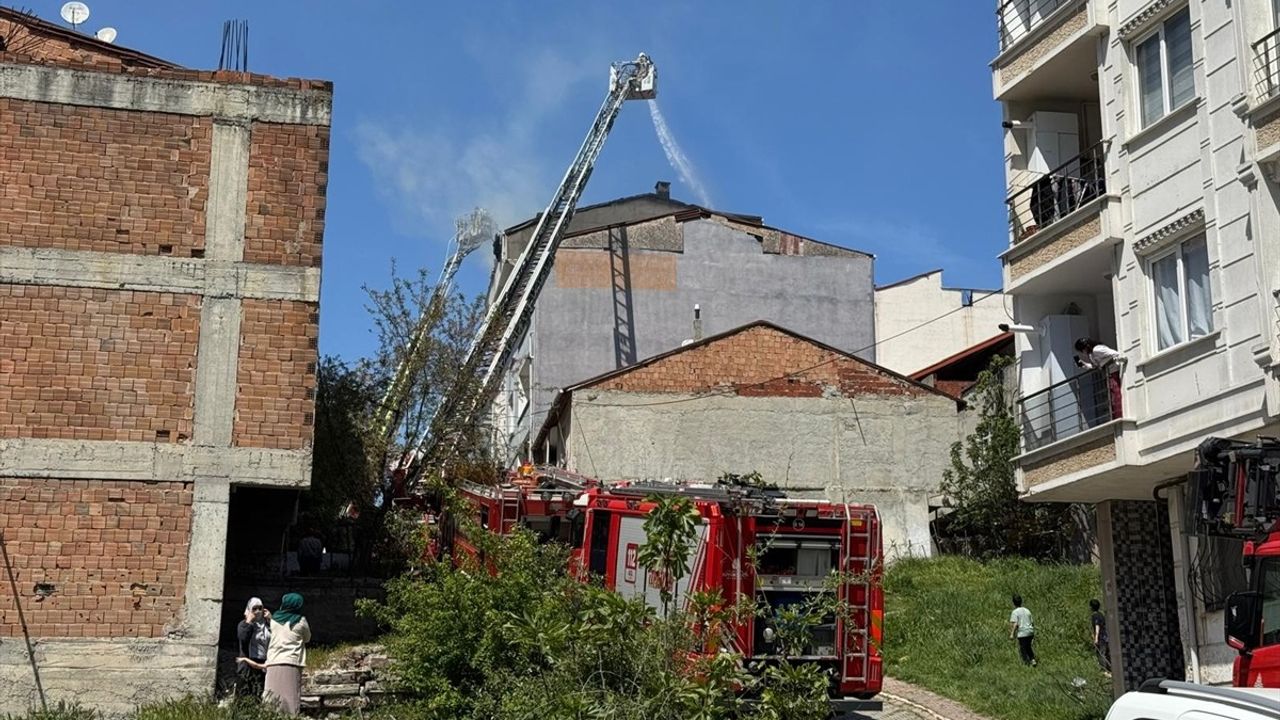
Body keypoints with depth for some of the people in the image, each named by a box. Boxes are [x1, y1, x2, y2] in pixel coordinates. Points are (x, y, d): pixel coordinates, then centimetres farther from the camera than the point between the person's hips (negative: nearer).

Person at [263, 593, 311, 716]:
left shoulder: (275, 619, 9)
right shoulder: (301, 621, 3)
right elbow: (307, 639, 17)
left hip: (274, 663, 2)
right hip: (292, 664, -2)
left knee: (272, 702, 0)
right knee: (290, 699, -5)